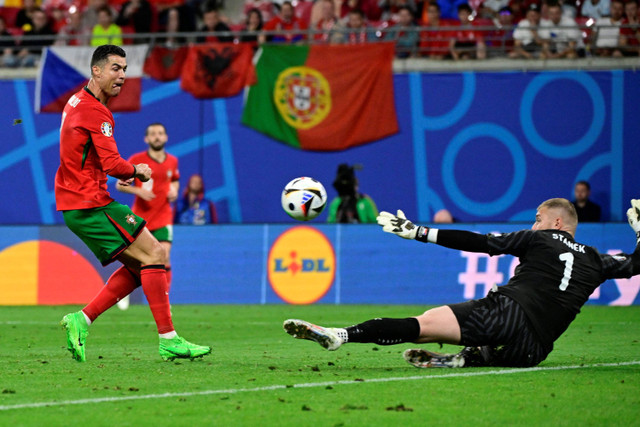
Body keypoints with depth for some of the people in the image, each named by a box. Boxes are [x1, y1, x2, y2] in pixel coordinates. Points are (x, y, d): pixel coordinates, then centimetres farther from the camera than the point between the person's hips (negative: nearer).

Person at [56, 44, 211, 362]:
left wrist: (126, 172, 17)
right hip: (91, 205, -10)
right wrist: (137, 171, -2)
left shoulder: (77, 101, 16)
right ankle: (168, 340, -12)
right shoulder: (95, 112, -16)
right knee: (154, 255, -10)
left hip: (74, 204, 10)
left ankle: (81, 320, 4)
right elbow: (112, 165, -22)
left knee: (138, 266, 10)